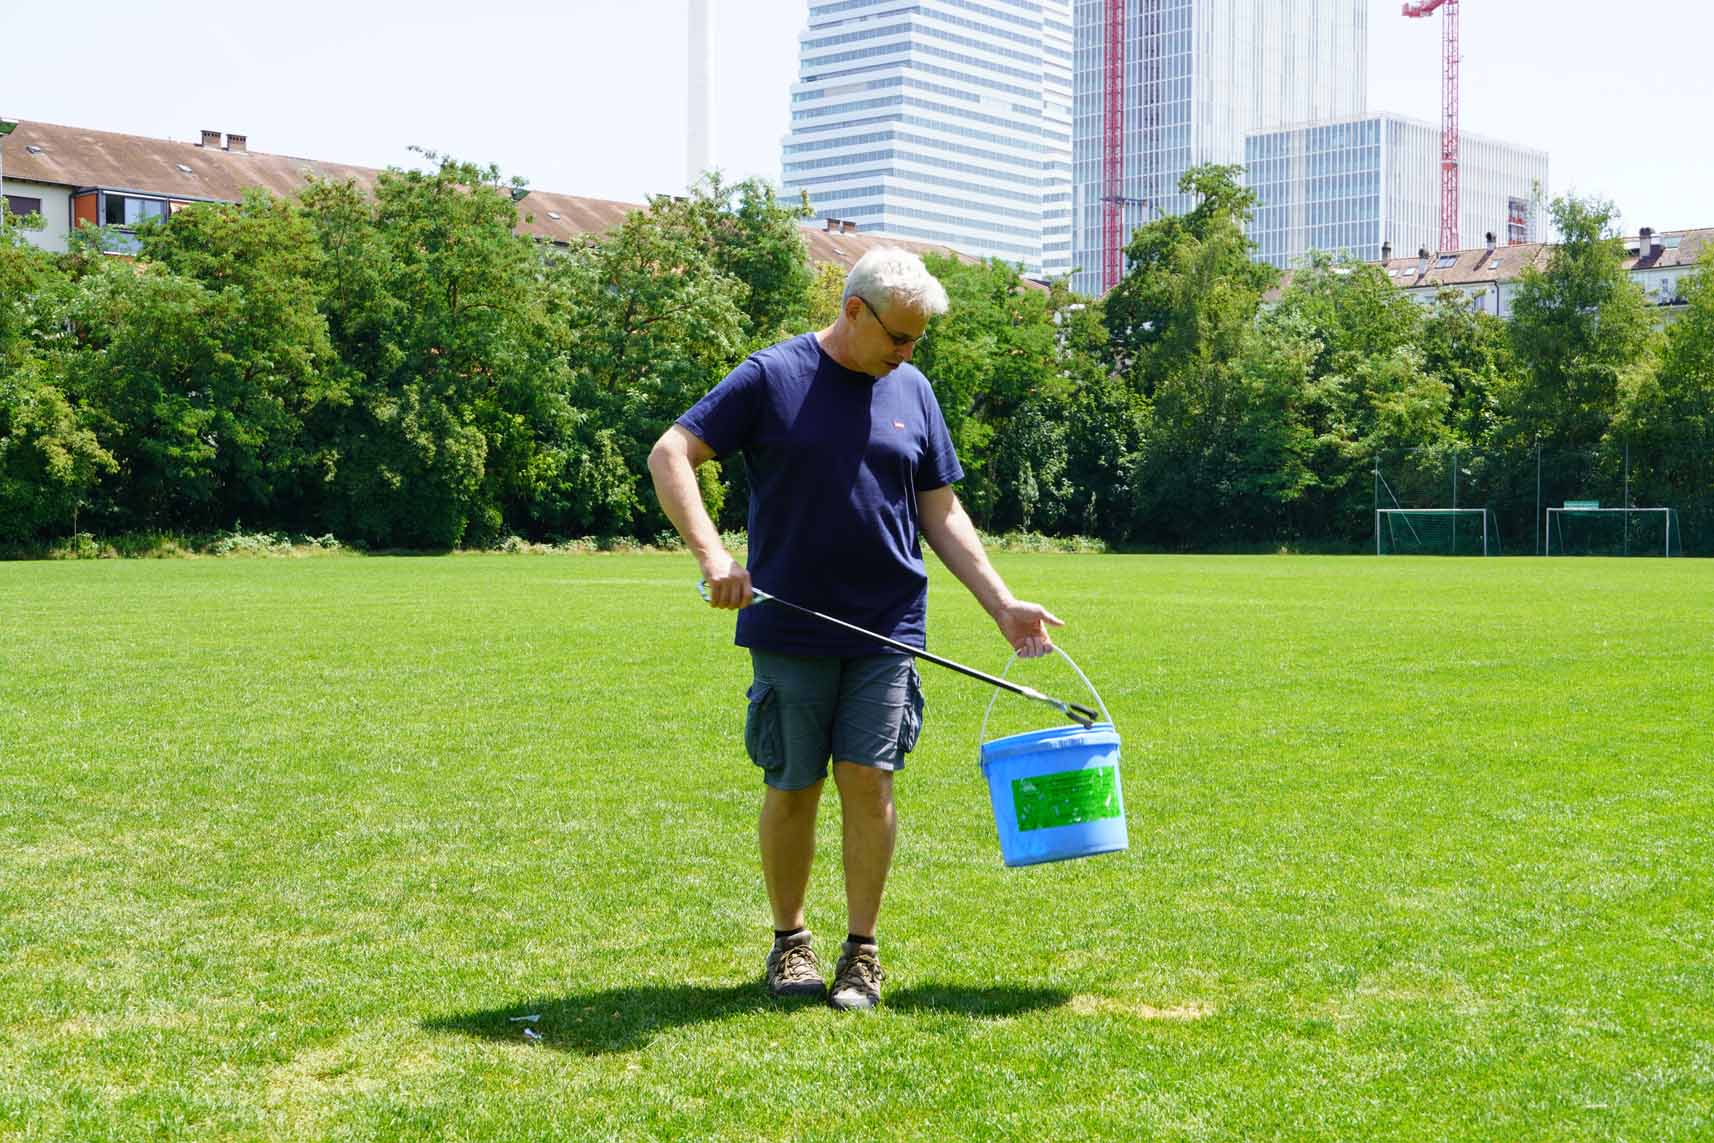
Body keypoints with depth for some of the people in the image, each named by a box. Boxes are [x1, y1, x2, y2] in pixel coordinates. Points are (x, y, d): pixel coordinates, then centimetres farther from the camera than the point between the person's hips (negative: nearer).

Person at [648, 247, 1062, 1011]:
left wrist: (1003, 606, 7)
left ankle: (862, 951, 9)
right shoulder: (772, 377, -3)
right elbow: (670, 455, -7)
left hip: (886, 630, 3)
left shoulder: (913, 392, 9)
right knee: (792, 788, 5)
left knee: (868, 780, -2)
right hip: (790, 628, -2)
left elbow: (941, 515, 14)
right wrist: (712, 555, -20)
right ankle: (789, 941, 22)